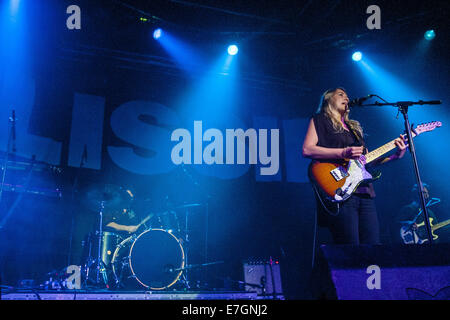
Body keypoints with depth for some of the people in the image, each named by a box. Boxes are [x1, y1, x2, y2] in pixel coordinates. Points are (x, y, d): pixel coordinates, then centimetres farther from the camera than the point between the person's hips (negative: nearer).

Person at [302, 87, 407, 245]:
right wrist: (343, 153, -14)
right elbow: (307, 150, -7)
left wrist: (395, 156, 11)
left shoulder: (354, 127, 29)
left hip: (365, 193, 7)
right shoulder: (319, 120, 10)